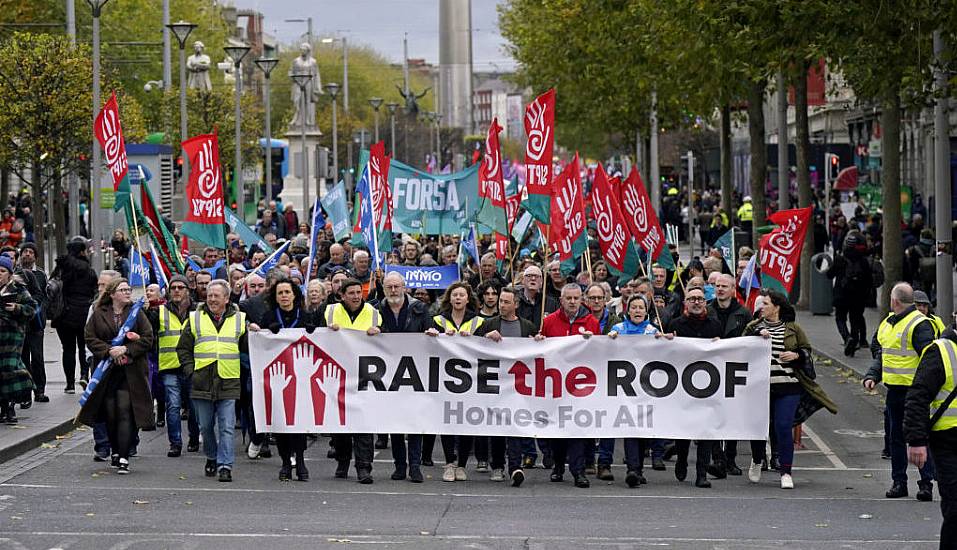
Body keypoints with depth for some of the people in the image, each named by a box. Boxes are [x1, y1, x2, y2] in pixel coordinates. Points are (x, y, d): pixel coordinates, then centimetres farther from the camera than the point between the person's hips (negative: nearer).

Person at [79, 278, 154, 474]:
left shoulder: (137, 313, 5)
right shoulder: (98, 314, 5)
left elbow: (148, 339, 0)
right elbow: (90, 338, 1)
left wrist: (126, 349, -12)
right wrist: (109, 351, -13)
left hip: (131, 373, -2)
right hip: (106, 372, 2)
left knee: (125, 412, -10)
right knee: (110, 414, 6)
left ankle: (124, 458, -13)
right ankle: (115, 452, 23)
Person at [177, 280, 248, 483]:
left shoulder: (239, 320, 7)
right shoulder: (195, 319, 8)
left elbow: (248, 348, 14)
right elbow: (183, 348, 11)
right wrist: (190, 369, 1)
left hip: (228, 383, -1)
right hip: (202, 383, 1)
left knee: (227, 427, -7)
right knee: (206, 426, 11)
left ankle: (225, 466, -7)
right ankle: (212, 458, 30)